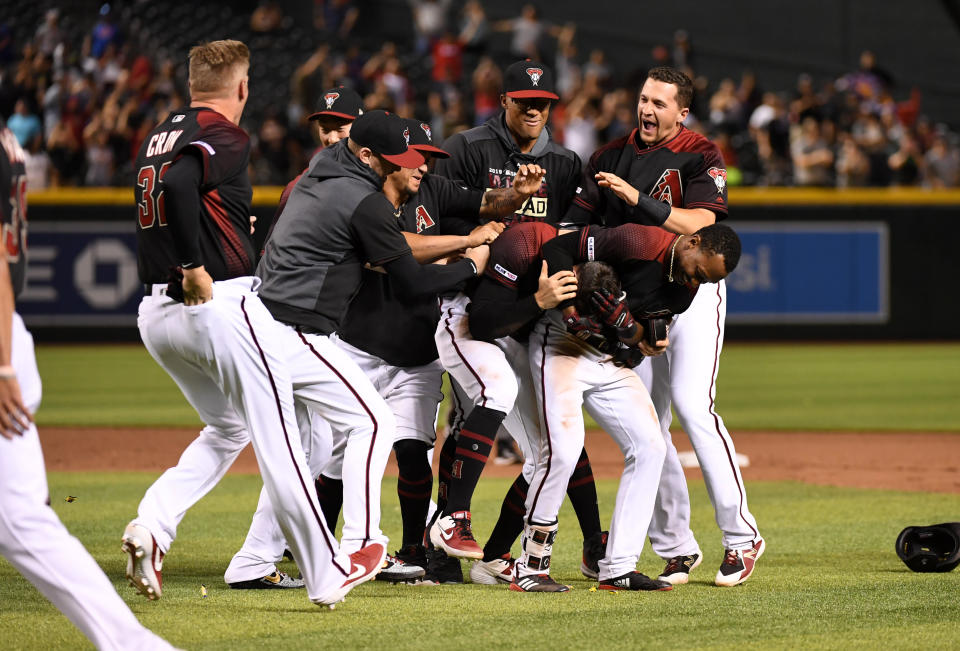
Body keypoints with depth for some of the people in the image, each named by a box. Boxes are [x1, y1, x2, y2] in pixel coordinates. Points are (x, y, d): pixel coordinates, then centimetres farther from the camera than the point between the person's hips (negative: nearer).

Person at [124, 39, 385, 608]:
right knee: (276, 440, 1)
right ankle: (326, 574, 6)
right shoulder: (225, 136, -10)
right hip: (222, 305, -8)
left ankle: (152, 525, 1)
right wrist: (196, 270, -24)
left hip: (155, 314, 8)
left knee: (228, 430, 23)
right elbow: (178, 187, -29)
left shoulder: (160, 135, 15)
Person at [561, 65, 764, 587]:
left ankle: (740, 535, -12)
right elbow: (576, 223, 5)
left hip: (693, 288, -5)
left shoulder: (700, 157, -5)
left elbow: (699, 224, -19)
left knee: (693, 406, -19)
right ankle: (675, 548, 8)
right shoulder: (611, 158, 9)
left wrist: (637, 199, -26)